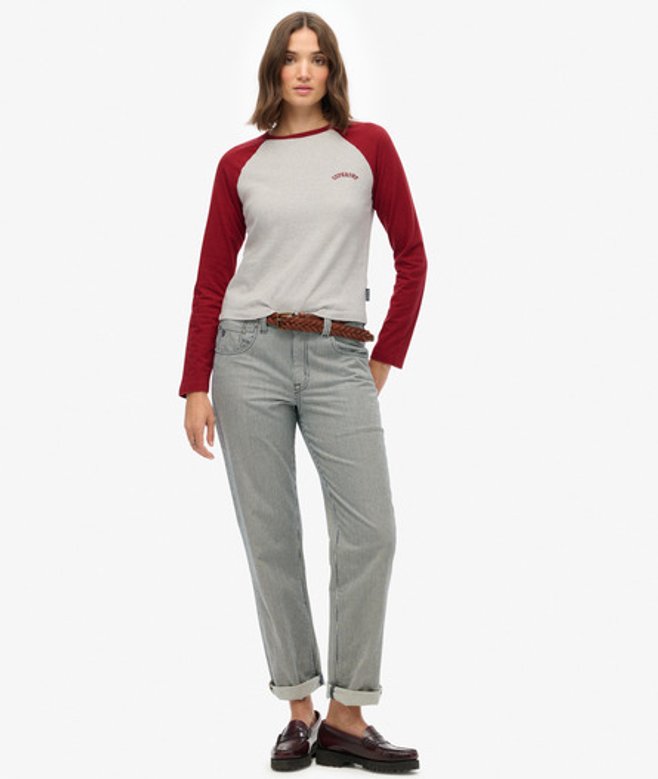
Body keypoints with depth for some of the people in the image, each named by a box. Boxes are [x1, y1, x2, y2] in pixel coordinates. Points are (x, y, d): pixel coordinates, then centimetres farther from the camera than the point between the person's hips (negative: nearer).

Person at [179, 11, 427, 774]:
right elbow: (211, 279, 6)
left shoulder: (369, 145, 7)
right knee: (270, 535, 2)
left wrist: (387, 357, 7)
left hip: (338, 360, 0)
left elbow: (411, 257, 9)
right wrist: (194, 388, 0)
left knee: (369, 529, -9)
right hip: (249, 353, 0)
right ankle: (298, 712, 14)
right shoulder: (240, 164, 7)